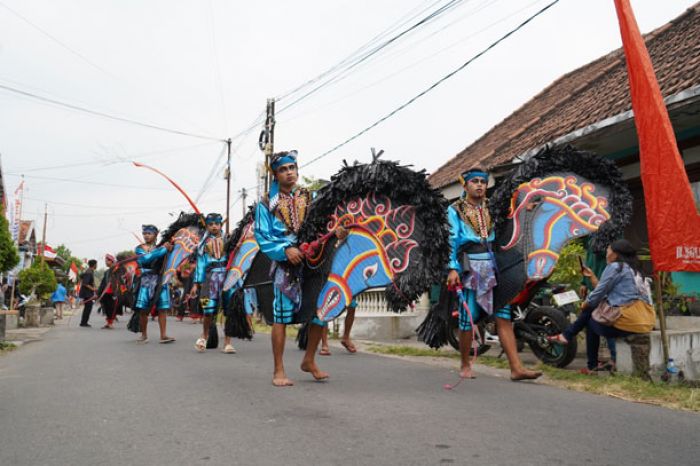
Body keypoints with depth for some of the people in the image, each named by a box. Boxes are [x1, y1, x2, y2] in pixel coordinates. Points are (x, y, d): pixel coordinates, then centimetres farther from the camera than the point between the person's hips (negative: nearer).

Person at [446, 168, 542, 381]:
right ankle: (465, 365, 14)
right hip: (469, 266, -4)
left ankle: (516, 368, -6)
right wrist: (453, 268, -15)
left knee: (503, 317, -4)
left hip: (492, 266, 4)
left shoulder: (491, 209, 19)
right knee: (467, 319, -2)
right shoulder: (455, 210, 6)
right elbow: (452, 240, -4)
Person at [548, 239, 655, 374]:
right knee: (591, 309, 18)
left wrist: (585, 304, 13)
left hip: (628, 321, -8)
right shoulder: (635, 270, 21)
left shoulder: (615, 267, -5)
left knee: (591, 321, 17)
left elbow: (599, 293, -5)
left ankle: (591, 366, 25)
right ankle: (567, 335, 24)